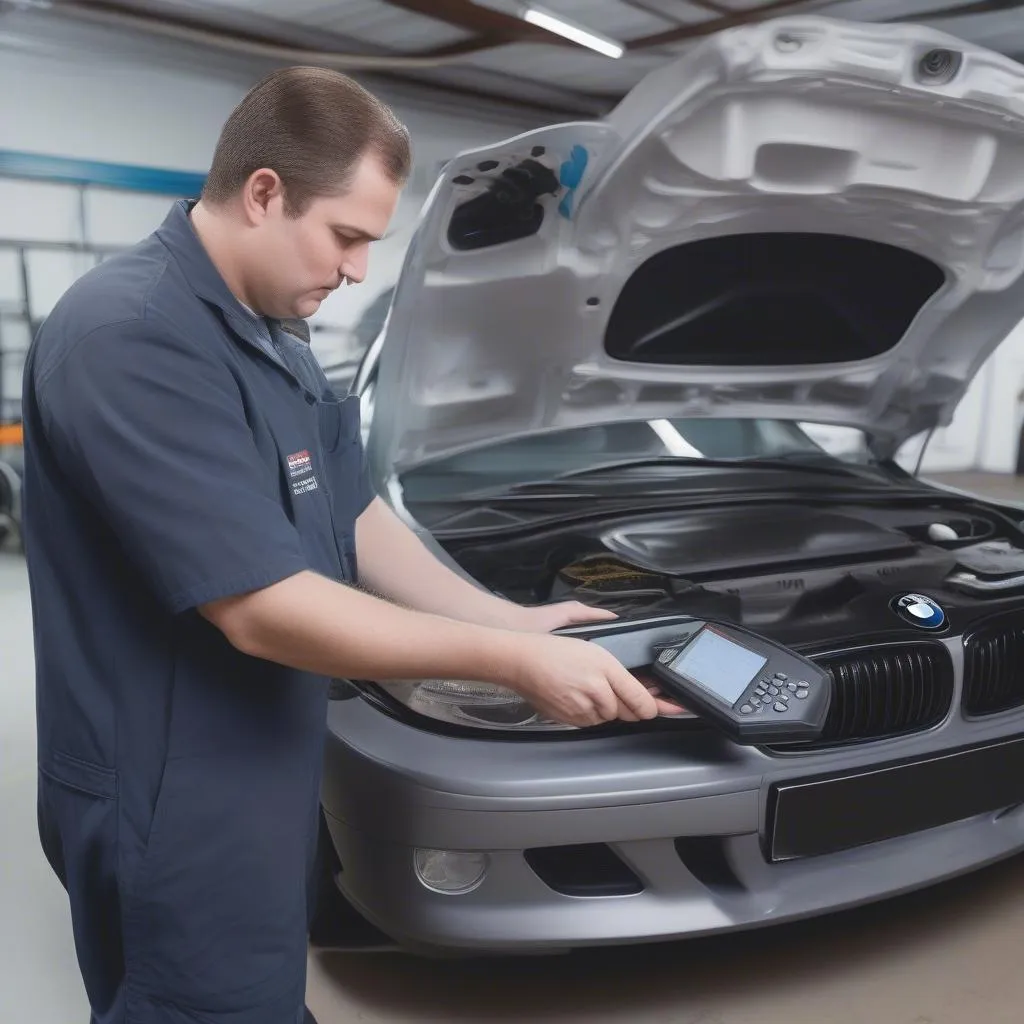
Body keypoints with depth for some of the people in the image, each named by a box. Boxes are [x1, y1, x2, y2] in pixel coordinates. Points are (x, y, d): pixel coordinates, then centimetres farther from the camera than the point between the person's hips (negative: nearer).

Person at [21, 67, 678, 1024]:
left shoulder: (266, 334, 7)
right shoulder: (132, 341, -25)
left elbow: (355, 519, 11)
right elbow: (261, 611, -29)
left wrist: (508, 619, 1)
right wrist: (514, 660, -24)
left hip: (254, 787, 9)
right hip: (178, 811, -9)